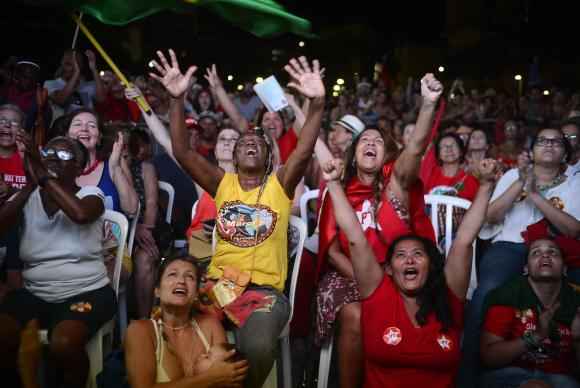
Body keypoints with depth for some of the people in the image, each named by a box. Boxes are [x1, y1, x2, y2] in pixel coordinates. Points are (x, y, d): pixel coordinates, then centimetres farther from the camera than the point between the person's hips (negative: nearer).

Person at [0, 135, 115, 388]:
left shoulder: (90, 194, -2)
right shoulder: (27, 197, 7)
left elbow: (80, 213, -27)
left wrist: (45, 178, -20)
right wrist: (30, 185, -17)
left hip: (86, 292, -3)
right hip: (34, 294, 4)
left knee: (63, 344, -30)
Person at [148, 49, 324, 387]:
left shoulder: (280, 184, 9)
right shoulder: (222, 183, 13)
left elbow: (304, 152, -9)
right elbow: (182, 152, 1)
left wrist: (318, 104, -25)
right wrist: (178, 100, -12)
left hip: (265, 289, -2)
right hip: (218, 283, 2)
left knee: (258, 346, -31)